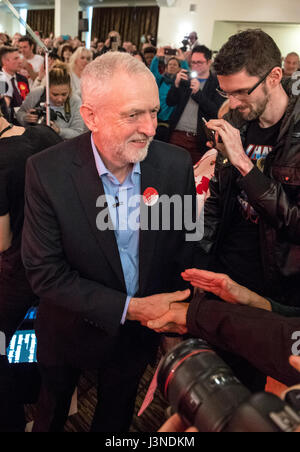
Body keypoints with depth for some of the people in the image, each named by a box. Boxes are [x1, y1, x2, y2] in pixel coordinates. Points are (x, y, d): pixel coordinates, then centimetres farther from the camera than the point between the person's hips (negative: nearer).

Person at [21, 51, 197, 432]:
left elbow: (183, 247, -6)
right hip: (71, 331, -1)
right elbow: (44, 272, -22)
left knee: (117, 415, 29)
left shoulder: (176, 164, -18)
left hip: (141, 332, 2)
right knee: (52, 412, 29)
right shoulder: (47, 172, -25)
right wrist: (129, 308, -26)